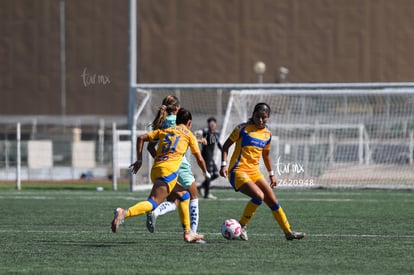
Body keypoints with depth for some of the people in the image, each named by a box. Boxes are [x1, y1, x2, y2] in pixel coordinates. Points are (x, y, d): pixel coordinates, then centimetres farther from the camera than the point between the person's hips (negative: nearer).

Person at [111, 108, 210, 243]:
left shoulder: (164, 131, 26)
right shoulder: (189, 134, 15)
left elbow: (141, 138, 18)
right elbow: (199, 159, 15)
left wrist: (139, 160, 21)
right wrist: (206, 173, 33)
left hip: (156, 169, 7)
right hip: (169, 171, -7)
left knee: (184, 196, 25)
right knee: (153, 202, -22)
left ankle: (188, 233, 26)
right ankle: (124, 213, -45)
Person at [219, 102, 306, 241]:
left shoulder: (267, 133, 10)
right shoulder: (243, 128, -7)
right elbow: (226, 145, -2)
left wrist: (271, 174, 26)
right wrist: (224, 165, -13)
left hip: (254, 171, 6)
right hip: (238, 171, -6)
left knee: (273, 201, 4)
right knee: (259, 195, -26)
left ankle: (288, 232, 15)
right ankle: (241, 226, -13)